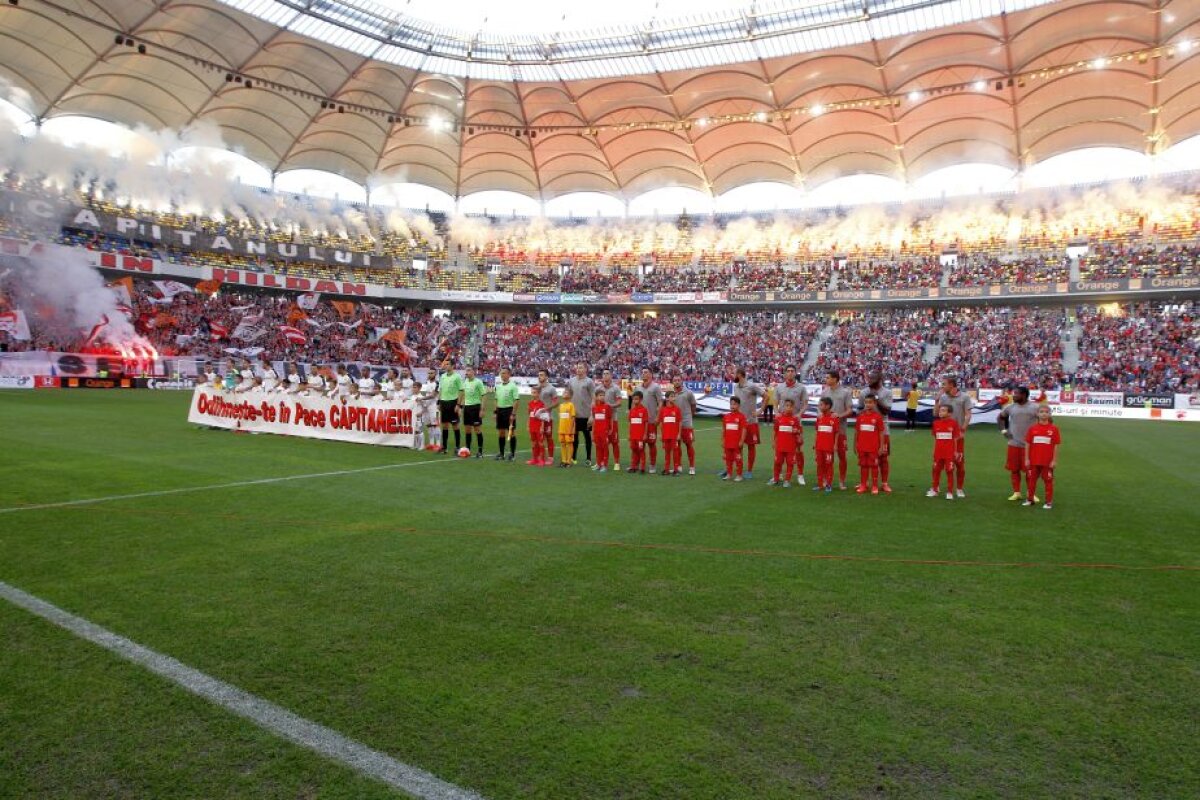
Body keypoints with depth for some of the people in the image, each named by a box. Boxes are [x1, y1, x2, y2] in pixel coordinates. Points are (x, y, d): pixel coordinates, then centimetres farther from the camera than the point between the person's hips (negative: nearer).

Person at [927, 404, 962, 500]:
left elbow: (955, 438, -1)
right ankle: (934, 490, 21)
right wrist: (934, 451, 11)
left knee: (950, 471, 2)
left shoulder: (953, 422, -5)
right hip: (938, 452, 3)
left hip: (950, 452, -3)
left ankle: (950, 492, 10)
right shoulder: (936, 423, 4)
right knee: (936, 470, 10)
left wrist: (956, 451, -2)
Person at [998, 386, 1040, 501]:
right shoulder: (1010, 407, 4)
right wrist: (1003, 430, 9)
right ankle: (1016, 492, 16)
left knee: (1029, 470, 1)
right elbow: (1000, 417, 20)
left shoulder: (1034, 408, -7)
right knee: (1014, 469, 6)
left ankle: (1031, 494, 12)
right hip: (1013, 444, 3)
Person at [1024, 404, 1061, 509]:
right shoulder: (1032, 428, -1)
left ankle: (1049, 502, 14)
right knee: (1032, 480, 13)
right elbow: (1027, 444, 2)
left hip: (1048, 461, -2)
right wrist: (1027, 459, 0)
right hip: (1034, 460, 2)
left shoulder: (1054, 428, -5)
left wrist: (1054, 460, -6)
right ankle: (1030, 499, 25)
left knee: (1048, 481, 5)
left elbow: (1056, 446, -3)